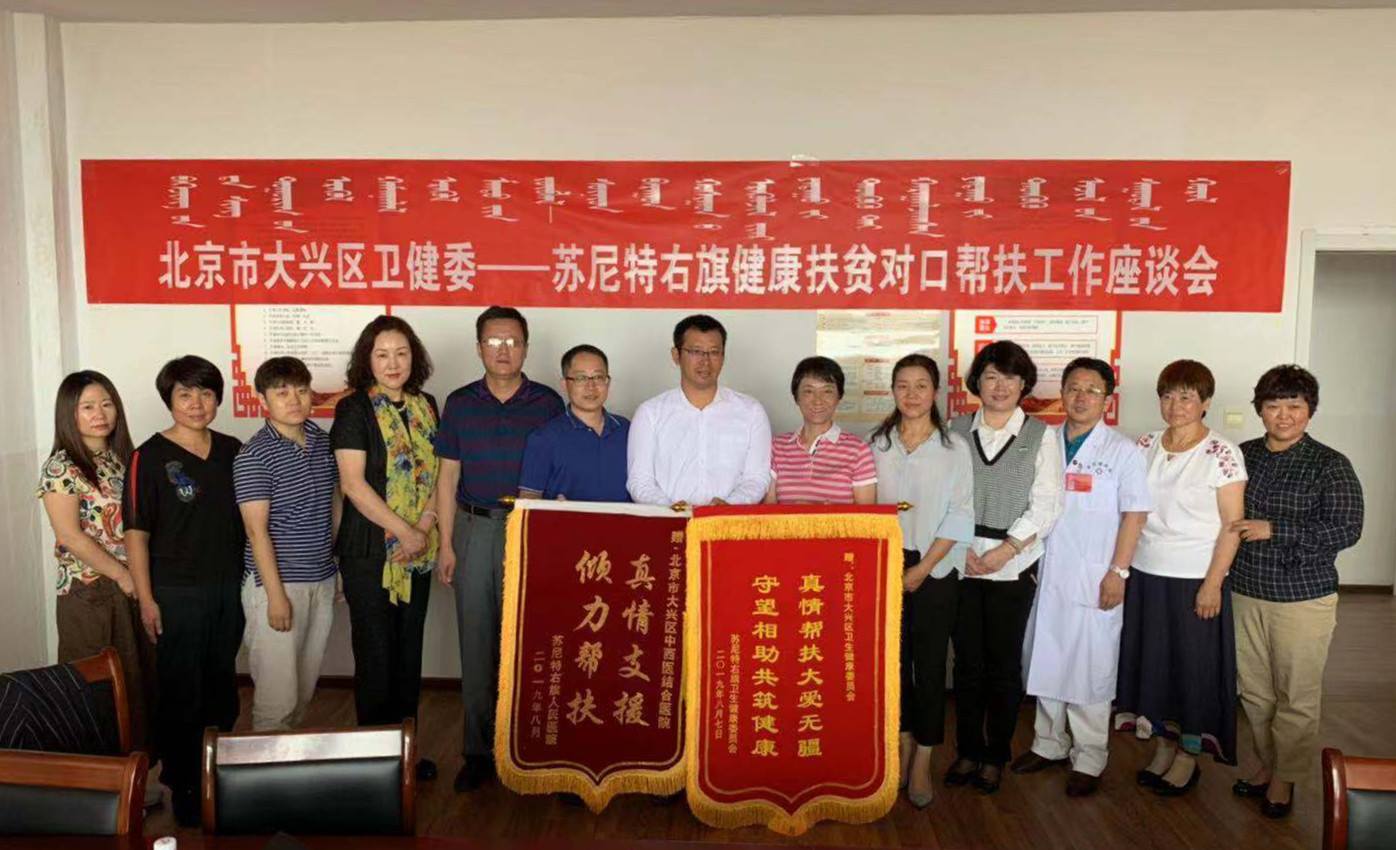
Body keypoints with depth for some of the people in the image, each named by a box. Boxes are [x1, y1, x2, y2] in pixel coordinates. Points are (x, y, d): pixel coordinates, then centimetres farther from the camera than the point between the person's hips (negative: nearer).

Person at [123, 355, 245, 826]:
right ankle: (184, 788, 20)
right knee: (182, 693, 4)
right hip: (177, 592, -5)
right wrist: (146, 599, -12)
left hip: (229, 587, 5)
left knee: (222, 686, 16)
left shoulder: (232, 451, 5)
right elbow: (136, 533, -9)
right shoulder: (150, 457, -9)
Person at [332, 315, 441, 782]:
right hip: (368, 551, -5)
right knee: (376, 656, 2)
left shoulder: (425, 407, 9)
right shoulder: (354, 410, -6)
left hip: (418, 550, 5)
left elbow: (438, 474, 8)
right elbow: (353, 484, -13)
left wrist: (424, 527, -8)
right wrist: (404, 532, -15)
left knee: (409, 653, 12)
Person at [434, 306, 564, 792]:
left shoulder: (548, 404, 1)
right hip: (474, 529, 2)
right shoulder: (460, 404, 6)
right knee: (476, 642, 6)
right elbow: (448, 478, 7)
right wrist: (446, 543, 2)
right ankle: (478, 750, 17)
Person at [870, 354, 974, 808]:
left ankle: (922, 761, 14)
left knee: (930, 662, 2)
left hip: (935, 570, -2)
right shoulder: (877, 444, 4)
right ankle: (903, 745, 26)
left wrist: (923, 568, -10)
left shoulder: (954, 447, -3)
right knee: (894, 657, 9)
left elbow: (960, 516, -6)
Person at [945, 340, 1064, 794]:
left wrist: (1004, 550, -12)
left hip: (1012, 566, -1)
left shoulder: (1041, 436, 1)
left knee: (1003, 665, 5)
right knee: (967, 662, 8)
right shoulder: (957, 430, 6)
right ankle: (967, 750, 22)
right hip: (960, 564, 2)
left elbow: (1046, 505, -4)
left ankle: (995, 756, 21)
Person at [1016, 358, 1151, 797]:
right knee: (1046, 660, 13)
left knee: (1090, 669, 3)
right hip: (1046, 573, 4)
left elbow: (1134, 514, -6)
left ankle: (1088, 759, 17)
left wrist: (1118, 572, -11)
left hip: (1094, 578, -4)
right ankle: (1048, 744, 29)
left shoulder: (1122, 450, -3)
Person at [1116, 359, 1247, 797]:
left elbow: (1232, 526, -10)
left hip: (1195, 579, -4)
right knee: (1153, 661, 11)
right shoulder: (1145, 447, 4)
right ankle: (1163, 747, 27)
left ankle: (1189, 757, 22)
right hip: (1145, 575, 5)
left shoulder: (1222, 453, -10)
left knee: (1194, 666, 6)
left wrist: (1212, 583, -14)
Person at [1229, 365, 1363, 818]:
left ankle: (1285, 777, 24)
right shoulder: (1243, 455, 4)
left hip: (1303, 598, -4)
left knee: (1297, 697, 7)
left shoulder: (1329, 465, -8)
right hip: (1245, 592, 4)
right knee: (1254, 690, 14)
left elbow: (1346, 529, -16)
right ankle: (1266, 764, 33)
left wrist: (1274, 530, -22)